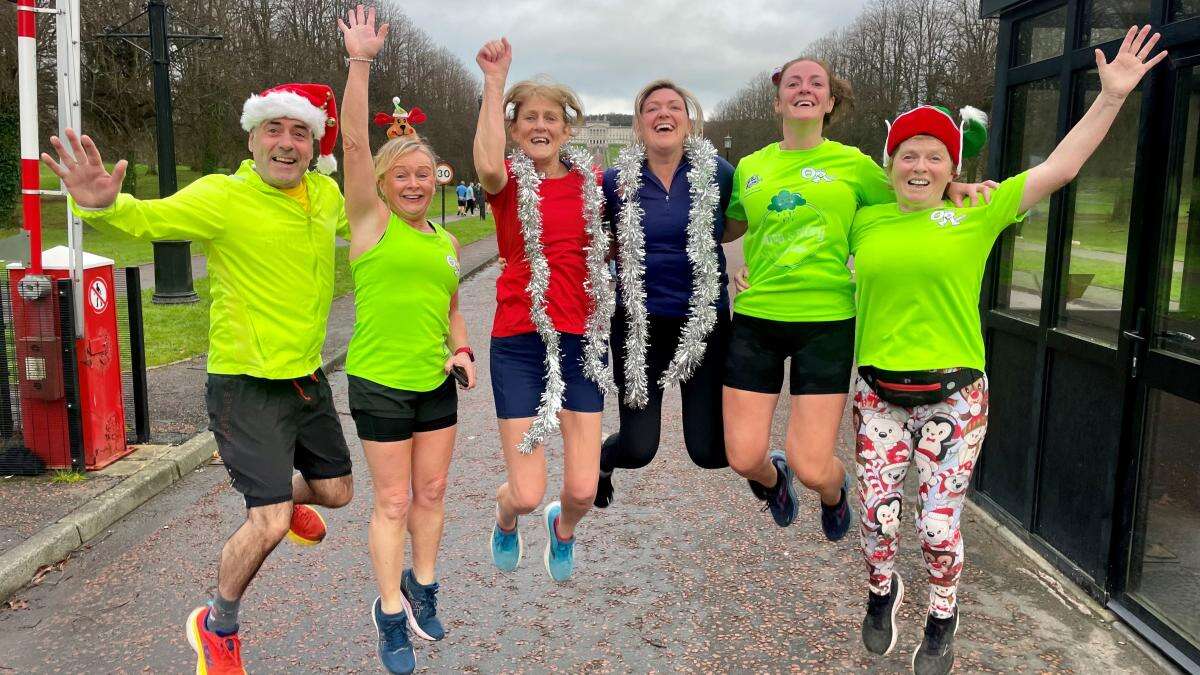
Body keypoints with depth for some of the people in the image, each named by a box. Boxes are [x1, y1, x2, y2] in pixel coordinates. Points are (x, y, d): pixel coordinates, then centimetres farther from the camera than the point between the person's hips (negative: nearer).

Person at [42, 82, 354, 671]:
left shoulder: (324, 193, 1)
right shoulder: (222, 196, -16)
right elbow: (147, 218, -29)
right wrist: (102, 205, -49)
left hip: (307, 376, 6)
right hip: (247, 384, -6)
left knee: (336, 491, 19)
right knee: (269, 524, -10)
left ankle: (284, 495, 57)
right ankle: (217, 627, 20)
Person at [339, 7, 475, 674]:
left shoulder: (446, 242, 10)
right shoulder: (372, 223, -6)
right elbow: (353, 141, -18)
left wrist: (463, 351, 3)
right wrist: (361, 62, -23)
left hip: (437, 382, 5)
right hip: (379, 382, -5)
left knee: (432, 493, 15)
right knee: (393, 503, 4)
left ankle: (421, 586, 35)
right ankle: (391, 613, 20)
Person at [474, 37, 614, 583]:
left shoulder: (589, 181, 7)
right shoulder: (509, 181, -3)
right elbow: (488, 168, -30)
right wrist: (495, 81, -26)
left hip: (581, 339, 3)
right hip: (519, 340, -2)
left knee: (583, 491, -1)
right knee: (527, 494, -3)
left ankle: (563, 529, 38)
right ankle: (505, 517, 37)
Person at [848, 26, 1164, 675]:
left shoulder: (977, 214, -1)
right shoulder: (865, 222, 5)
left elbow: (1059, 167, -3)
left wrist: (1112, 96, -5)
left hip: (954, 396, -2)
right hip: (879, 394, 2)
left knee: (939, 525, 5)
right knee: (877, 516, 8)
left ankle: (942, 621, 33)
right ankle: (882, 592, 40)